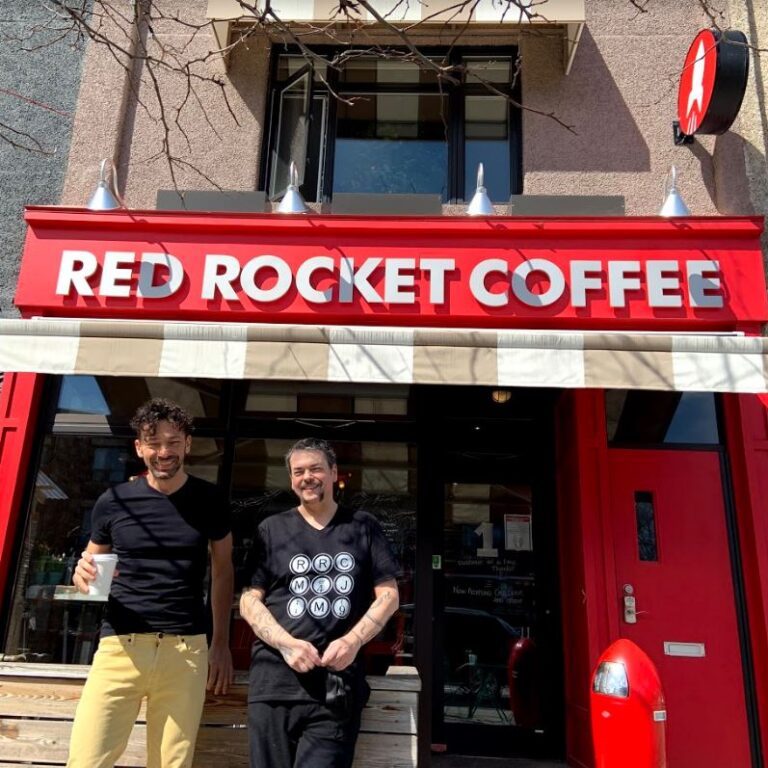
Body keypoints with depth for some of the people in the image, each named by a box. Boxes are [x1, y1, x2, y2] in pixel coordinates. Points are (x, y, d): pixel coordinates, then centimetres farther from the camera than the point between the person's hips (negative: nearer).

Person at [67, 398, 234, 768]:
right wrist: (82, 575, -10)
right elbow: (90, 562, 15)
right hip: (120, 646, 0)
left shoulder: (210, 501, 3)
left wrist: (221, 643, 10)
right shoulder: (113, 501, 1)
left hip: (186, 650, 0)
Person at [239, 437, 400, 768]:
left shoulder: (363, 527, 9)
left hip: (339, 684, -1)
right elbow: (249, 600, 6)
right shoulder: (272, 529, 9)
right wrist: (285, 643, -11)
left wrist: (353, 640, -10)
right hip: (275, 681, 1)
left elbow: (388, 595, 6)